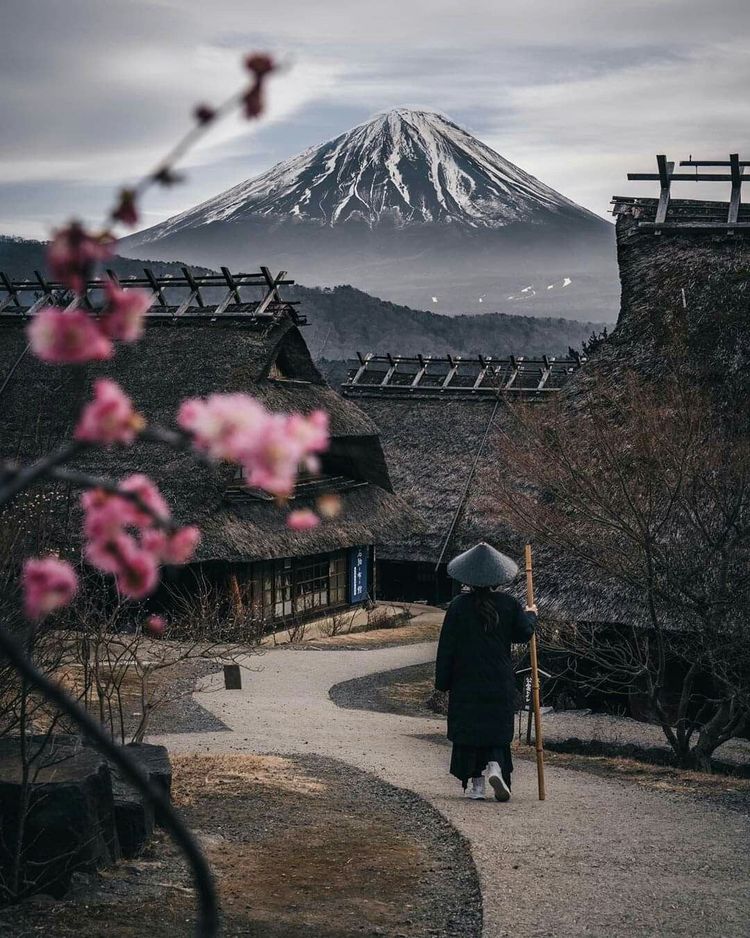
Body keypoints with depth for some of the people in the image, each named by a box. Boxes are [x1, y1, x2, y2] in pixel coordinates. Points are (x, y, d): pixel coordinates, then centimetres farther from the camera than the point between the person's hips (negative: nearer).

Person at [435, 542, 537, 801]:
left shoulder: (458, 606, -5)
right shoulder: (508, 604, -2)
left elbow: (447, 646, -4)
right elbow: (524, 633, 4)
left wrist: (443, 681, 3)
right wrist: (530, 615, 24)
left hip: (466, 684, -1)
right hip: (500, 683, 1)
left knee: (468, 730, 7)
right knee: (498, 731, 9)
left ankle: (476, 782, 6)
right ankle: (495, 765, -18)